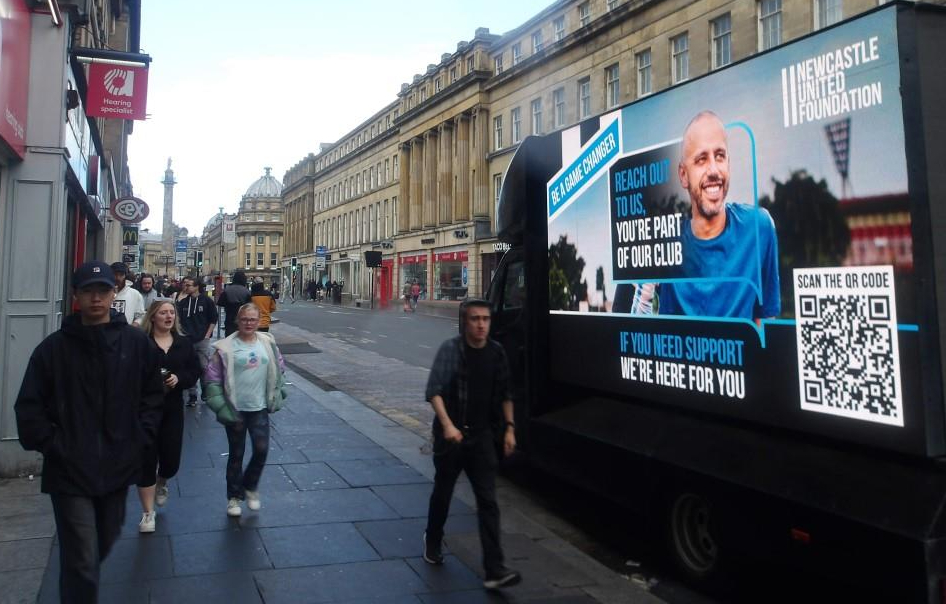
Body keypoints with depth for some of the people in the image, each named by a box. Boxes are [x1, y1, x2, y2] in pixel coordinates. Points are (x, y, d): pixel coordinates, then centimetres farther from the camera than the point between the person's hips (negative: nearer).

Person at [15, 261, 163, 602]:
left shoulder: (137, 343, -1)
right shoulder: (54, 347, -6)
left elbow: (152, 396, 7)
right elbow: (29, 407, -3)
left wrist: (140, 438, -1)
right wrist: (52, 445, -9)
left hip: (117, 466, 3)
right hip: (70, 471, -3)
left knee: (104, 545, 22)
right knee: (81, 561, -2)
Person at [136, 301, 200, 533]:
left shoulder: (184, 343, 6)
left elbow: (195, 371, 7)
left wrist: (179, 379, -11)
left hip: (173, 409, 3)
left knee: (171, 460, 6)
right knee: (147, 459, 1)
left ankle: (161, 483, 44)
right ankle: (148, 513, 15)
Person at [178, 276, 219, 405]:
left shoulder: (206, 301, 0)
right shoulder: (182, 302, 7)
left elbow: (213, 319, 3)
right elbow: (178, 321, 13)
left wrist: (207, 335, -3)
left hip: (202, 340, -2)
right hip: (187, 340, 2)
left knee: (204, 367, 0)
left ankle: (206, 393, 17)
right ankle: (192, 396, 11)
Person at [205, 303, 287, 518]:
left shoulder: (268, 343, 0)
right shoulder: (226, 347, -10)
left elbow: (279, 368, 13)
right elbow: (213, 377, -6)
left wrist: (277, 394, 10)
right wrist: (220, 405, -11)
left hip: (259, 407, 2)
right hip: (235, 409, -2)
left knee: (261, 449, -2)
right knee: (236, 454, 9)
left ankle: (250, 487, 25)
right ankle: (234, 496, 27)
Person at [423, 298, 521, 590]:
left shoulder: (496, 352, 2)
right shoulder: (450, 349, -12)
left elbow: (504, 394, 13)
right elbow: (434, 390, -20)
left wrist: (509, 428, 9)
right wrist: (447, 424, -32)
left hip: (482, 436, 3)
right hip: (450, 434, -2)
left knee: (488, 501, -3)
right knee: (442, 493, 15)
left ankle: (494, 570, -3)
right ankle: (433, 541, 42)